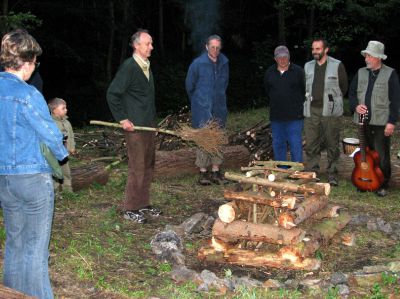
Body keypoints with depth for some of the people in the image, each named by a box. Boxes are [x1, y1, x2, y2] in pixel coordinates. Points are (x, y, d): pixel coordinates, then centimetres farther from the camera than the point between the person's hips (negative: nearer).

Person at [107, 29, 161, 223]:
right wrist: (123, 119, -16)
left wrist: (153, 120, 17)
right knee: (137, 168, -5)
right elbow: (112, 94, -16)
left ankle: (143, 204, 26)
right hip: (135, 127, -9)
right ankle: (130, 209, 7)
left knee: (148, 166, 14)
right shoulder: (128, 67, -14)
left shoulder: (147, 66, 13)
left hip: (149, 126, 9)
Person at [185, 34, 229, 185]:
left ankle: (216, 170, 16)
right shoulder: (198, 63, -7)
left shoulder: (224, 63, 5)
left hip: (219, 108, 4)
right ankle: (203, 172, 7)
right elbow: (189, 85, 4)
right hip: (202, 109, -4)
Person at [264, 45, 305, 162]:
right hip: (276, 117, 4)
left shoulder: (298, 71, -3)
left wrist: (298, 104, 3)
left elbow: (305, 90, 3)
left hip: (294, 117, -4)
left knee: (296, 145, -3)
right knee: (278, 145, 10)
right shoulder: (270, 72, 8)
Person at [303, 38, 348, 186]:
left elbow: (344, 87, 6)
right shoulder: (308, 66, 11)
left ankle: (332, 174, 12)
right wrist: (310, 99, 13)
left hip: (330, 111, -3)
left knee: (332, 144, 2)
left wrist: (333, 100, 9)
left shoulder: (337, 65, -1)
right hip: (311, 110, 3)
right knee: (311, 144, 4)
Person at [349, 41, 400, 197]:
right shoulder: (361, 73, 9)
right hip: (363, 121, 5)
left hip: (381, 123, -4)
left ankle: (383, 185, 13)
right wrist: (356, 106, -7)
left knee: (381, 156, 0)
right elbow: (351, 93, 14)